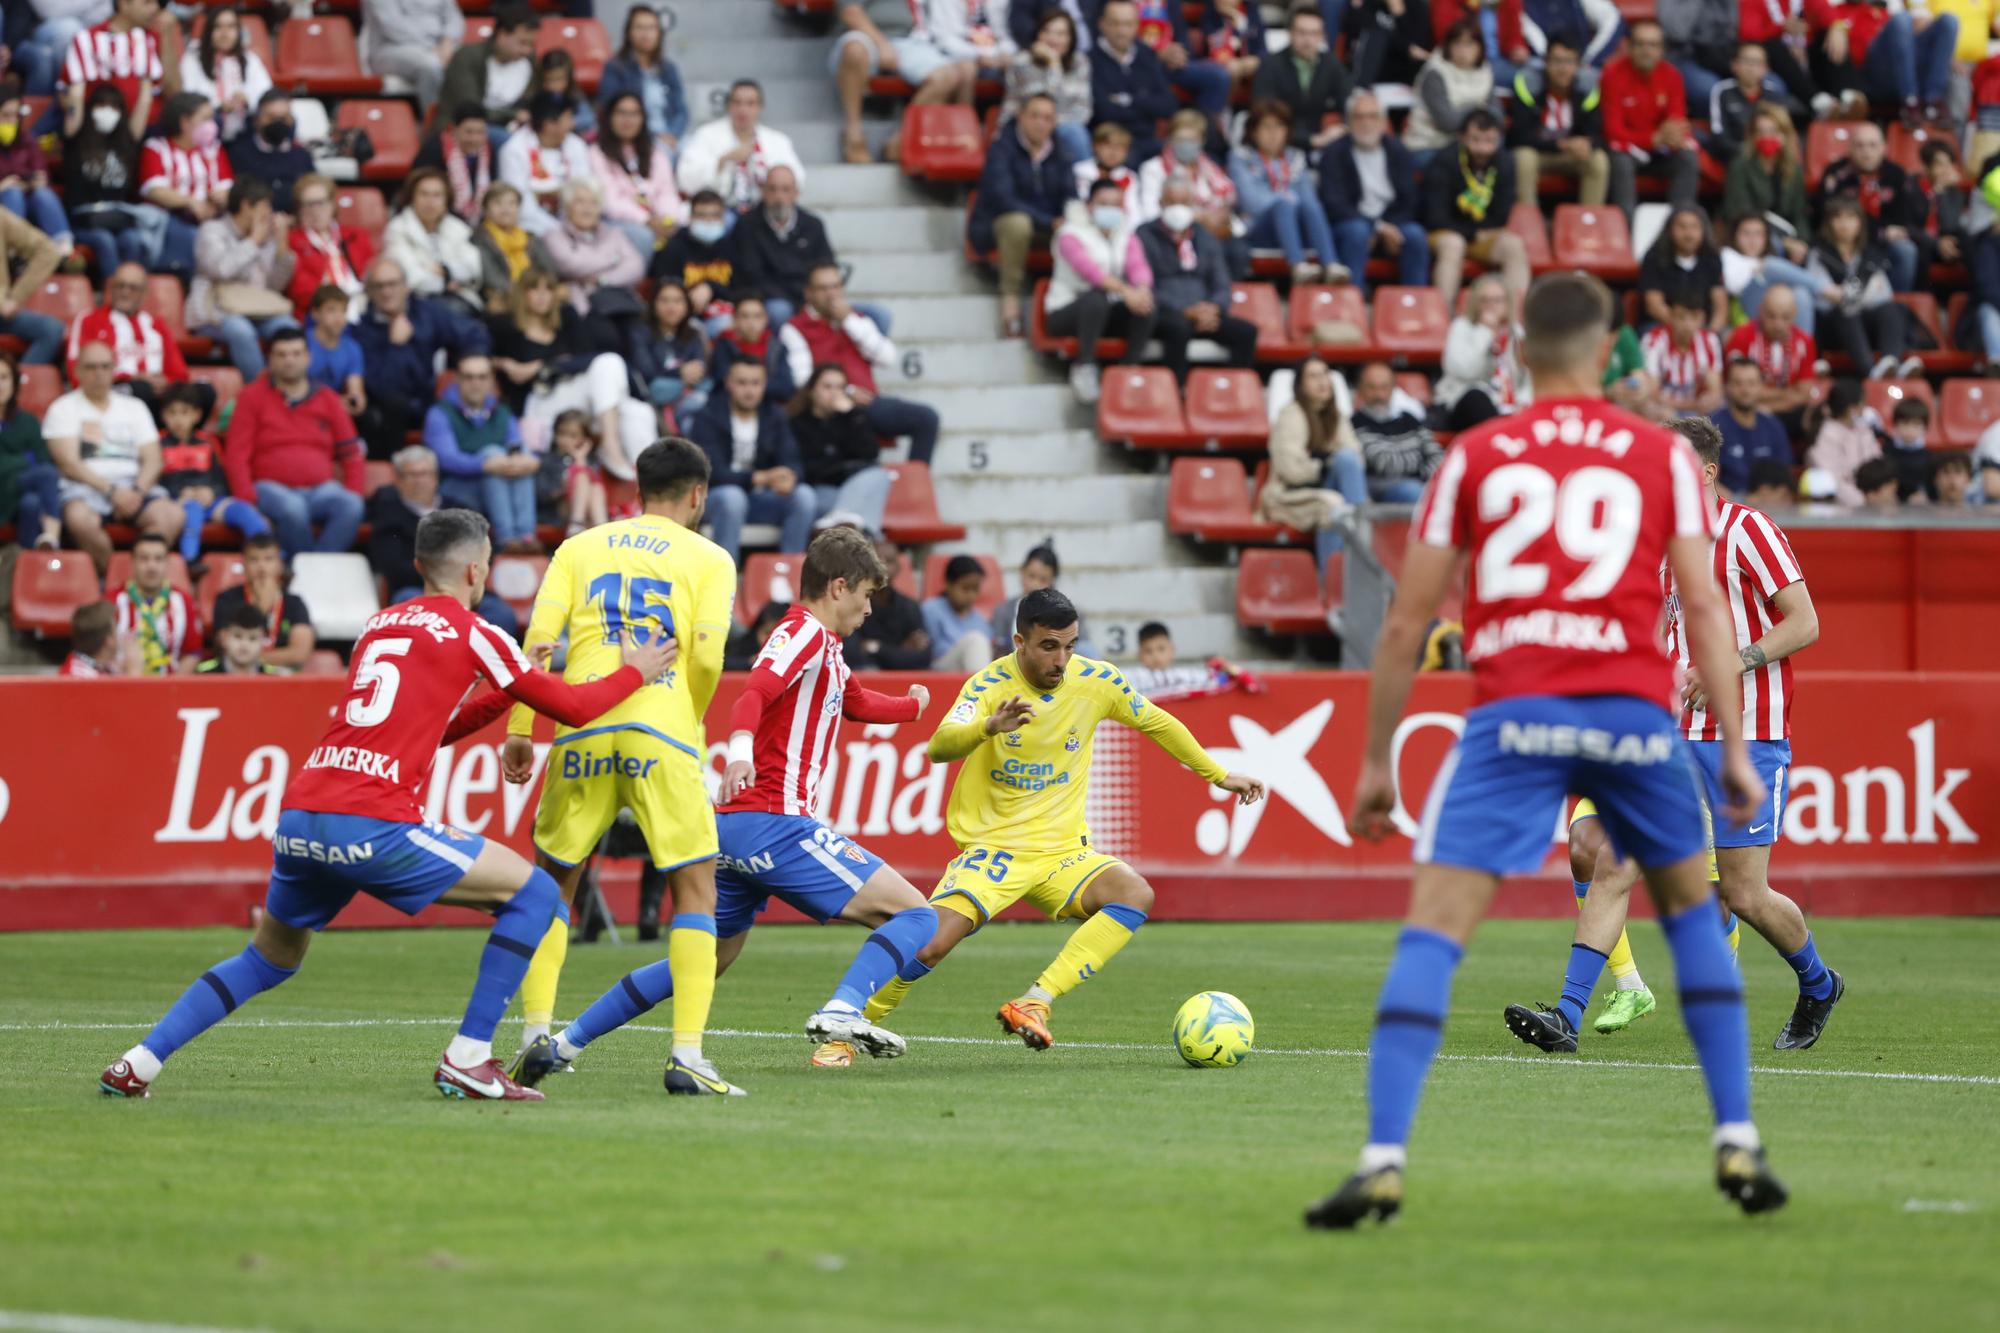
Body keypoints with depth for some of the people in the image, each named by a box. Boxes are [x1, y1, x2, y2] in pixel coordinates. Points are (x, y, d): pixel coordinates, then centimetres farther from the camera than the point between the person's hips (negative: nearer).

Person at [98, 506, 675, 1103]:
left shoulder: (378, 624, 23)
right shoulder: (471, 633, 3)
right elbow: (571, 706, 9)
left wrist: (501, 697, 34)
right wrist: (634, 672, 24)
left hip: (299, 818, 7)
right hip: (373, 824, -7)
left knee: (270, 959, 27)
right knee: (534, 894, 4)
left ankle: (139, 1063, 16)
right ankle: (467, 1058, 1)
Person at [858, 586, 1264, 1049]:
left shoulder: (1097, 681, -3)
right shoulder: (989, 686, -14)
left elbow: (1158, 723, 16)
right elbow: (939, 748, -32)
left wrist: (1219, 776, 21)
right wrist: (990, 727, -52)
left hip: (1063, 852, 4)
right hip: (993, 848, -4)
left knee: (1136, 895, -26)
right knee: (925, 946, -23)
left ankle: (1034, 1004, -27)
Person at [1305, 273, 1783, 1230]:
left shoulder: (1472, 455, 12)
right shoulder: (1662, 455, 12)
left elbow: (1406, 622, 10)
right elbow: (1701, 603, 4)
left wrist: (1375, 760, 15)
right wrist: (1734, 746, 5)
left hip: (1512, 711, -1)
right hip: (1632, 706, 1)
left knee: (1432, 929, -3)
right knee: (1690, 909, 22)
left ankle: (1383, 1159, -18)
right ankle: (1738, 1143, 18)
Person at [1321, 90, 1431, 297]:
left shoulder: (1398, 152, 9)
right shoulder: (1334, 154, -1)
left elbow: (1410, 201, 5)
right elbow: (1334, 204, -11)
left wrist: (1385, 229, -14)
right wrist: (1378, 226, -20)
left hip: (1392, 224, 3)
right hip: (1353, 221, -3)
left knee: (1415, 235, -28)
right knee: (1357, 231, -37)